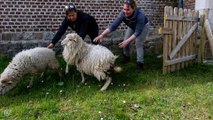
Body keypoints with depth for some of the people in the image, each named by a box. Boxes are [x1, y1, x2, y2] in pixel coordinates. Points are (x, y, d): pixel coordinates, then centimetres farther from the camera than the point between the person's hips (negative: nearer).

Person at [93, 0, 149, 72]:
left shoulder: (140, 15, -43)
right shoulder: (122, 14, -34)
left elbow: (137, 32, -41)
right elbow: (113, 25, -39)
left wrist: (127, 41, -52)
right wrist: (102, 35, -50)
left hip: (143, 26, -4)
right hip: (132, 26, 4)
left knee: (138, 44, -16)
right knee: (125, 42, -1)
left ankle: (140, 63, -5)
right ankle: (126, 57, 24)